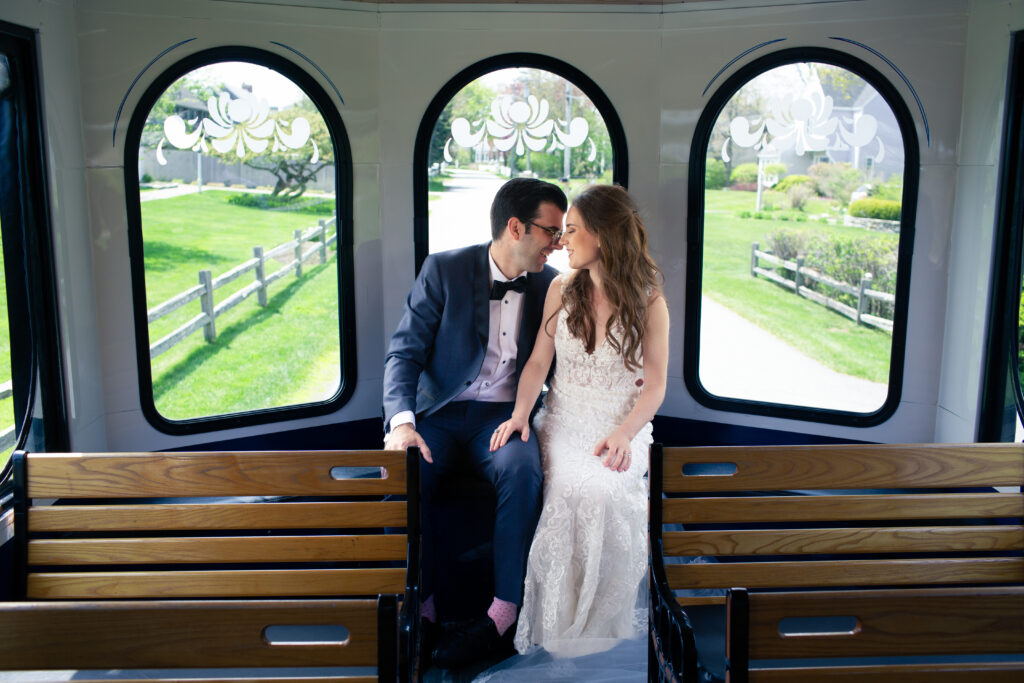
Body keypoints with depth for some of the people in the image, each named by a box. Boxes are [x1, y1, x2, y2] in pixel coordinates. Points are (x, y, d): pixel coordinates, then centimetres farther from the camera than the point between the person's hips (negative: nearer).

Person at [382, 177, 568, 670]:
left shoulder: (550, 285, 6)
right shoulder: (444, 270, -3)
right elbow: (405, 352, -8)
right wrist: (402, 421, -25)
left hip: (504, 414, 1)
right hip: (440, 412, -1)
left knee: (522, 470, -32)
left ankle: (504, 614, -23)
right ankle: (421, 605, -12)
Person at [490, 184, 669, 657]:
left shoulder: (649, 301, -4)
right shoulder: (561, 288, 5)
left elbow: (655, 385, -4)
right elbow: (539, 361, 7)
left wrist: (623, 435, -20)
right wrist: (520, 413, -9)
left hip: (623, 424, -2)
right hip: (563, 418, 2)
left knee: (605, 492, -32)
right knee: (570, 489, -29)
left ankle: (602, 619, -9)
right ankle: (560, 619, -10)